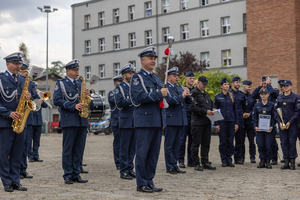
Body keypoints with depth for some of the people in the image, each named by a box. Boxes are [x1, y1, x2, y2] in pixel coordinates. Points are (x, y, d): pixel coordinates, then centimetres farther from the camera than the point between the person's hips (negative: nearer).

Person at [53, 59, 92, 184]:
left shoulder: (81, 84, 19)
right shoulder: (61, 83, 4)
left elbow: (90, 105, 18)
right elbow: (57, 100, -10)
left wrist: (88, 96, -5)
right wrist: (73, 106, -17)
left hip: (82, 121, 5)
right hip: (69, 121, -5)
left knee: (79, 149, 7)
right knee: (68, 149, -2)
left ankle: (76, 174, 14)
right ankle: (68, 175, 4)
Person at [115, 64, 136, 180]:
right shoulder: (120, 87, -1)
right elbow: (119, 103, -14)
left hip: (136, 122, 6)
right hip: (126, 122, -6)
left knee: (133, 148, 9)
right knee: (124, 147, -2)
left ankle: (130, 169, 16)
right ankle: (124, 171, 3)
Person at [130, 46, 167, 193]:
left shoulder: (157, 79, 20)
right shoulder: (137, 77, -3)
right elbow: (139, 97, -17)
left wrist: (163, 120, 19)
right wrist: (159, 94, -17)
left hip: (157, 121, 7)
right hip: (144, 121, -7)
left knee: (154, 153, 9)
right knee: (142, 153, -3)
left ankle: (149, 182, 16)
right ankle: (141, 184, 3)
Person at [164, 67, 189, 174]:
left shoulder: (179, 88, 19)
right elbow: (169, 100, -19)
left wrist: (187, 94, -3)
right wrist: (181, 96, -23)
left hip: (180, 120, 8)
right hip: (170, 120, -7)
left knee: (177, 144, 11)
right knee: (169, 144, -2)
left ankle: (175, 165, 17)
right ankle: (169, 167, 3)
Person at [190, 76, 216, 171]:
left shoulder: (206, 94, 19)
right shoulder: (194, 93, -7)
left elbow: (211, 104, 26)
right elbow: (193, 107, -16)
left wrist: (212, 109, 4)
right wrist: (205, 112, -20)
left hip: (207, 121, 8)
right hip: (197, 122, -8)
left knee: (206, 143, 9)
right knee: (196, 143, -1)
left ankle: (205, 162, 17)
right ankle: (196, 164, 4)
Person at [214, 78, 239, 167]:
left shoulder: (232, 96, 9)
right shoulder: (217, 97, 2)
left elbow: (235, 110, 10)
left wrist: (236, 123, 4)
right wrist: (216, 124, -6)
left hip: (231, 121, 2)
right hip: (222, 122, -2)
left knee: (230, 141, 3)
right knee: (223, 142, 0)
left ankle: (229, 160, 10)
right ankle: (224, 160, 8)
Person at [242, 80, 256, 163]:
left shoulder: (252, 96, 11)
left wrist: (249, 114, -7)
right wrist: (241, 114, -10)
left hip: (250, 121, 1)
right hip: (241, 121, -1)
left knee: (252, 140, 0)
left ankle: (252, 157, 6)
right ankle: (241, 157, 9)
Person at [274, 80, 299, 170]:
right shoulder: (279, 97, 10)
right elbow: (275, 110, 9)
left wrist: (290, 122, -11)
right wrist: (279, 122, -3)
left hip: (292, 124, -3)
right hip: (282, 124, 3)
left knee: (292, 142, -3)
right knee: (284, 142, 3)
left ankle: (292, 162, 4)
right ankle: (286, 162, 9)